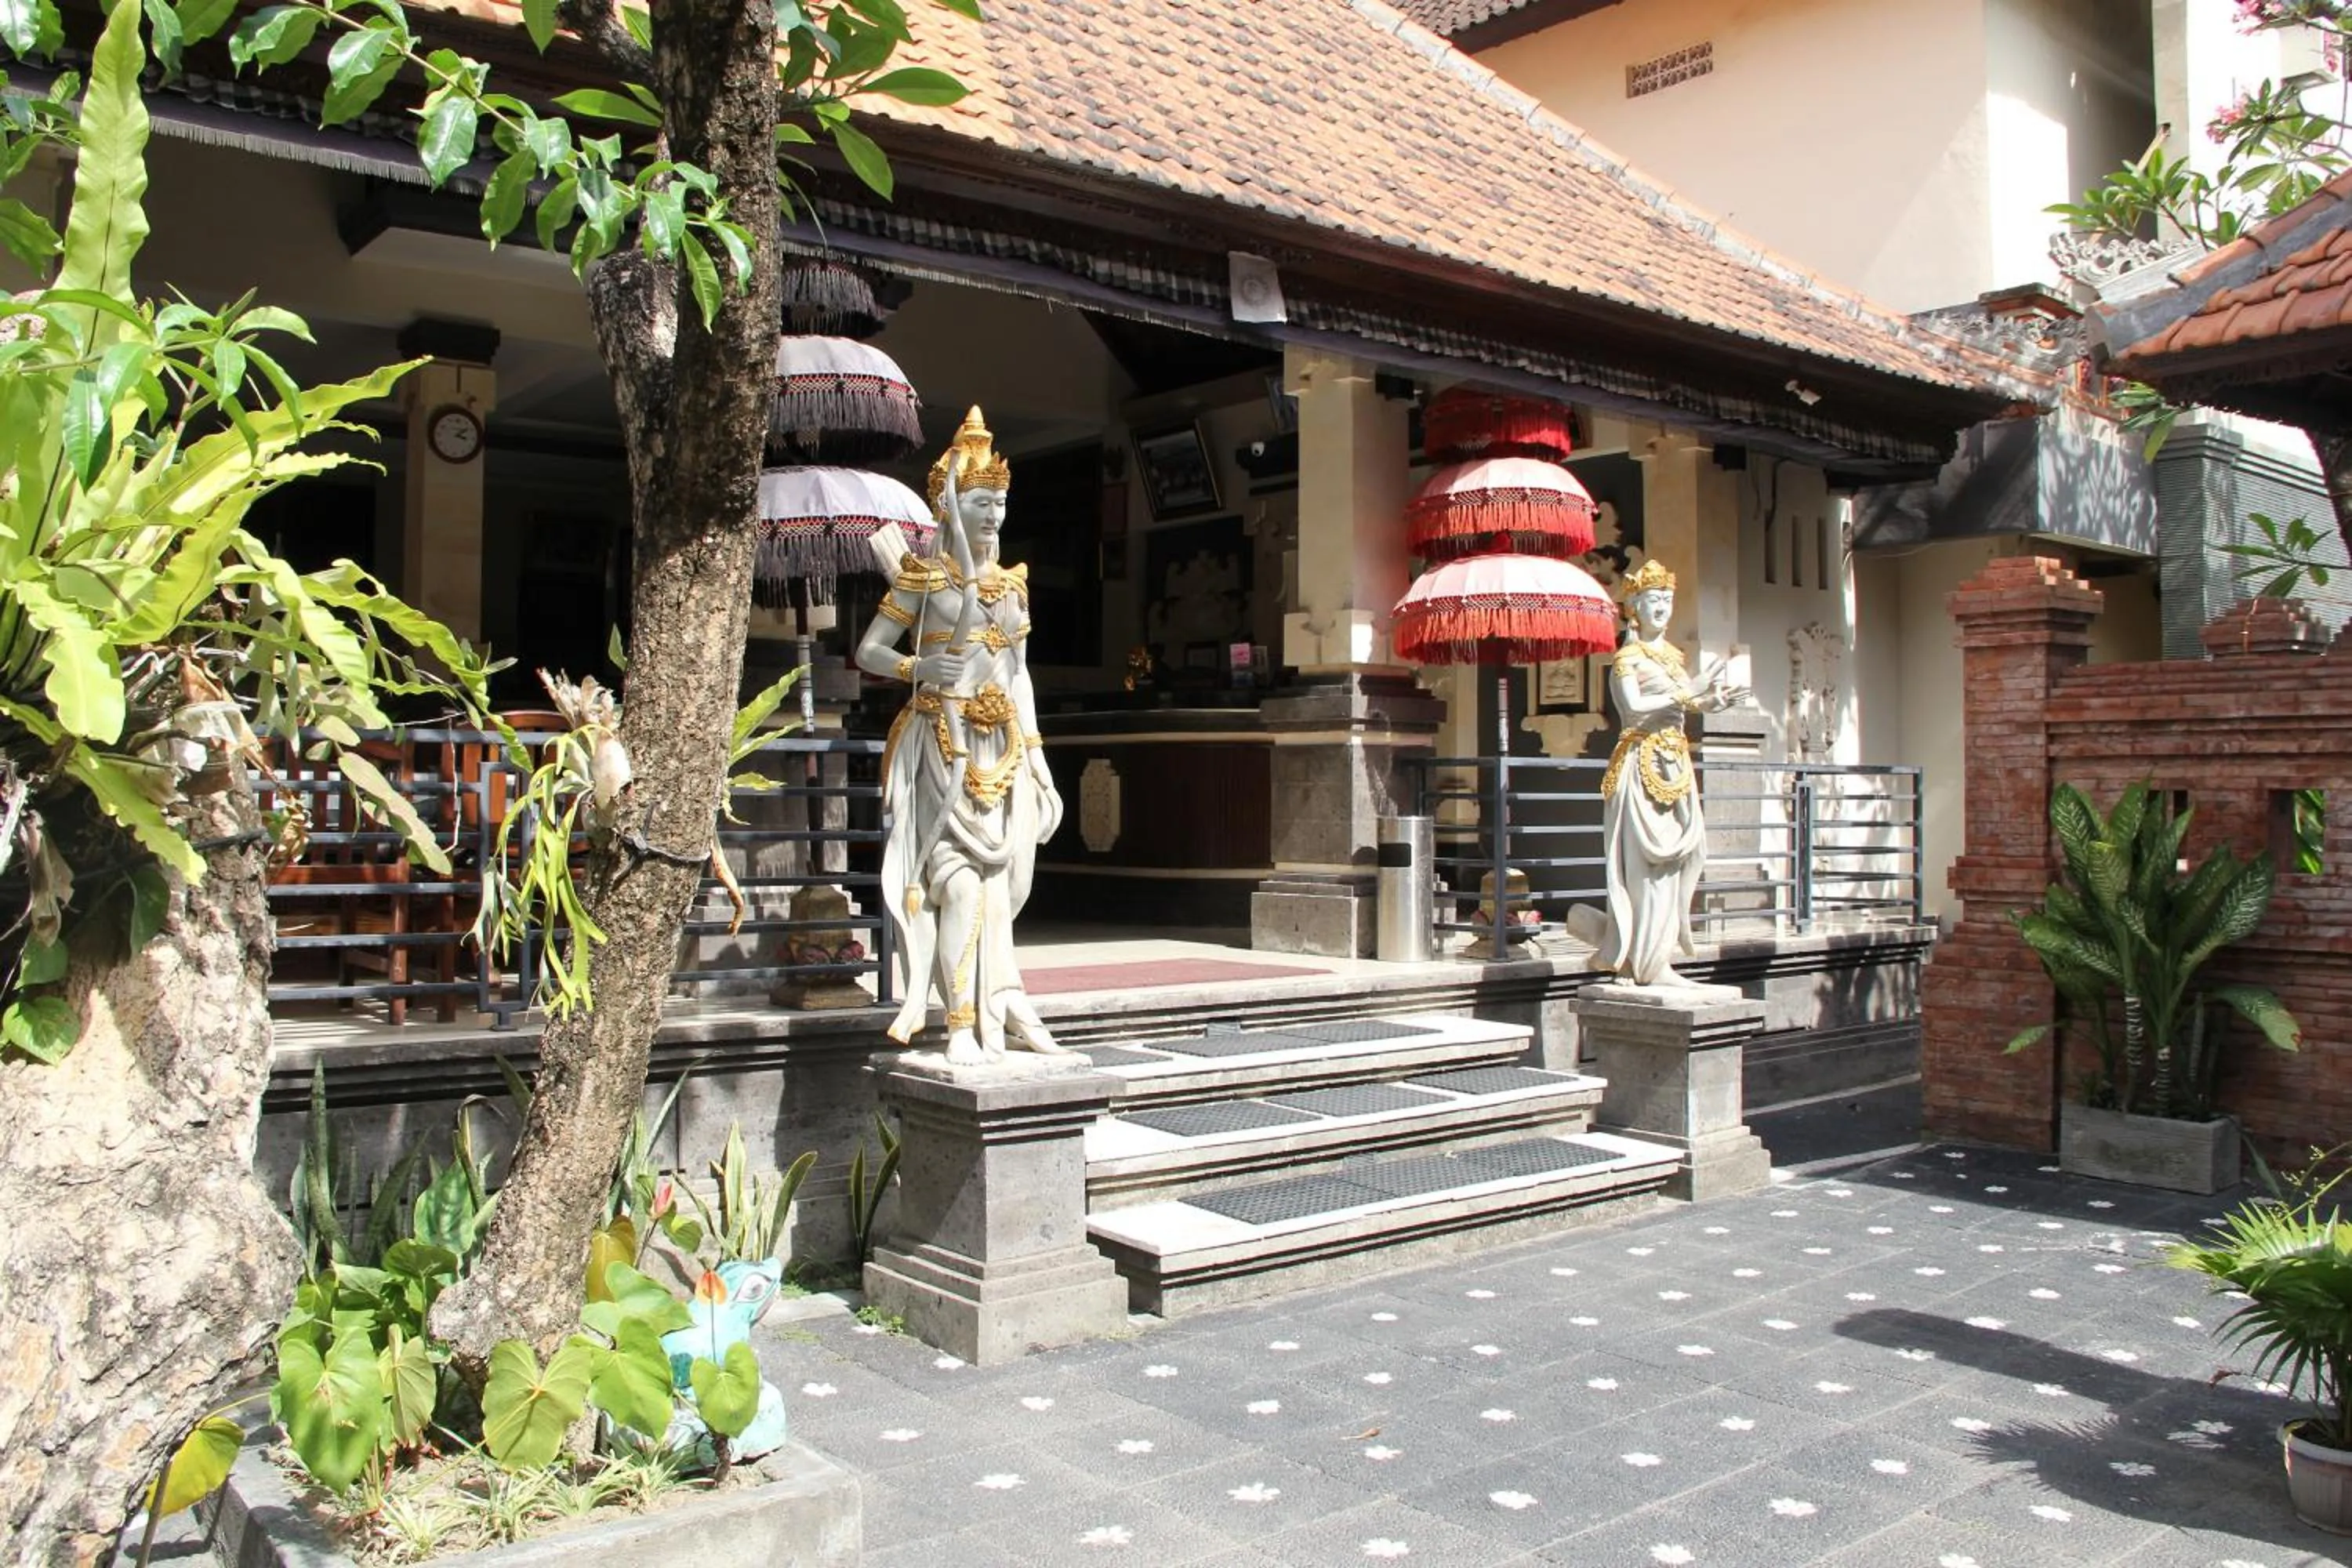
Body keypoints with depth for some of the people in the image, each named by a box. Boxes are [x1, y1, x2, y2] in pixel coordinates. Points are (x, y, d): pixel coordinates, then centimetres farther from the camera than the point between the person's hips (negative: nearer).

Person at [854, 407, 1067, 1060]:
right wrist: (918, 668, -17)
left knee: (995, 881, 4)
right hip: (942, 742, -5)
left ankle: (997, 1017, 9)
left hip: (1001, 745, 5)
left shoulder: (1010, 583, 14)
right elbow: (868, 650, 2)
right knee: (960, 879, -13)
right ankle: (963, 1024, -8)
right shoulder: (922, 578, 0)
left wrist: (1035, 752, 11)